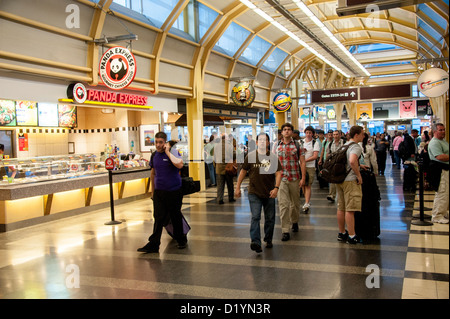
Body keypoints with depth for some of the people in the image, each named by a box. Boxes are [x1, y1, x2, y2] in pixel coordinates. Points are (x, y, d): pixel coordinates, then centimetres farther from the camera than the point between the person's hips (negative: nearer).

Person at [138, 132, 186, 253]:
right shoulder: (154, 155, 8)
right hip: (159, 192, 4)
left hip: (174, 191, -4)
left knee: (176, 217, 10)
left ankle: (181, 240, 28)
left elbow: (180, 165, -31)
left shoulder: (173, 152, -10)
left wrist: (168, 152, -24)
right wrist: (153, 190, 21)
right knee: (158, 218, 1)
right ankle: (153, 244, 3)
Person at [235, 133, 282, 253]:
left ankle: (268, 240, 29)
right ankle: (255, 242, -14)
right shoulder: (250, 156, 0)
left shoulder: (273, 157, 1)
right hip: (254, 193, -1)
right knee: (255, 217, -11)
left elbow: (278, 173, -4)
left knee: (270, 218, 11)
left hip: (269, 193, 2)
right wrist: (238, 187, 7)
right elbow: (243, 171, 7)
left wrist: (276, 188, -17)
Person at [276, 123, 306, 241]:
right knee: (283, 205, -7)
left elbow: (302, 162, 1)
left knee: (295, 203, 13)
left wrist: (303, 178, -6)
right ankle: (285, 231, -5)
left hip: (295, 179, 0)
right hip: (281, 179, 0)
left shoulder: (297, 146, 2)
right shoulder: (277, 146, 5)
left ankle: (294, 221, 39)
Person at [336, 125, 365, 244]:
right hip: (350, 181, -9)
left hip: (340, 180, 9)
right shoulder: (356, 147, -13)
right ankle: (351, 236, -2)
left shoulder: (344, 145, 16)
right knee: (350, 209, -6)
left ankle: (342, 233, 22)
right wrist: (359, 175, -19)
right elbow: (352, 161, -30)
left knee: (341, 208, 13)